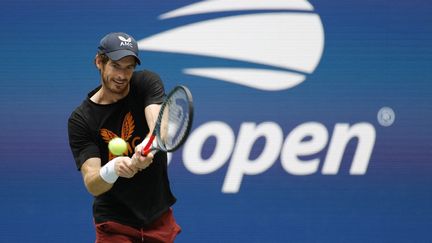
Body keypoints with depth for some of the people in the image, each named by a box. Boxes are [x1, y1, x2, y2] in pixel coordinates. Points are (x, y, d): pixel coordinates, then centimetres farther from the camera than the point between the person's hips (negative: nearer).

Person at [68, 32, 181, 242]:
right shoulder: (80, 119, -12)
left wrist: (148, 146, -51)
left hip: (160, 215, 3)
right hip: (115, 223, -3)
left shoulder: (147, 83, -6)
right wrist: (112, 169, -44)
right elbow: (92, 185, -21)